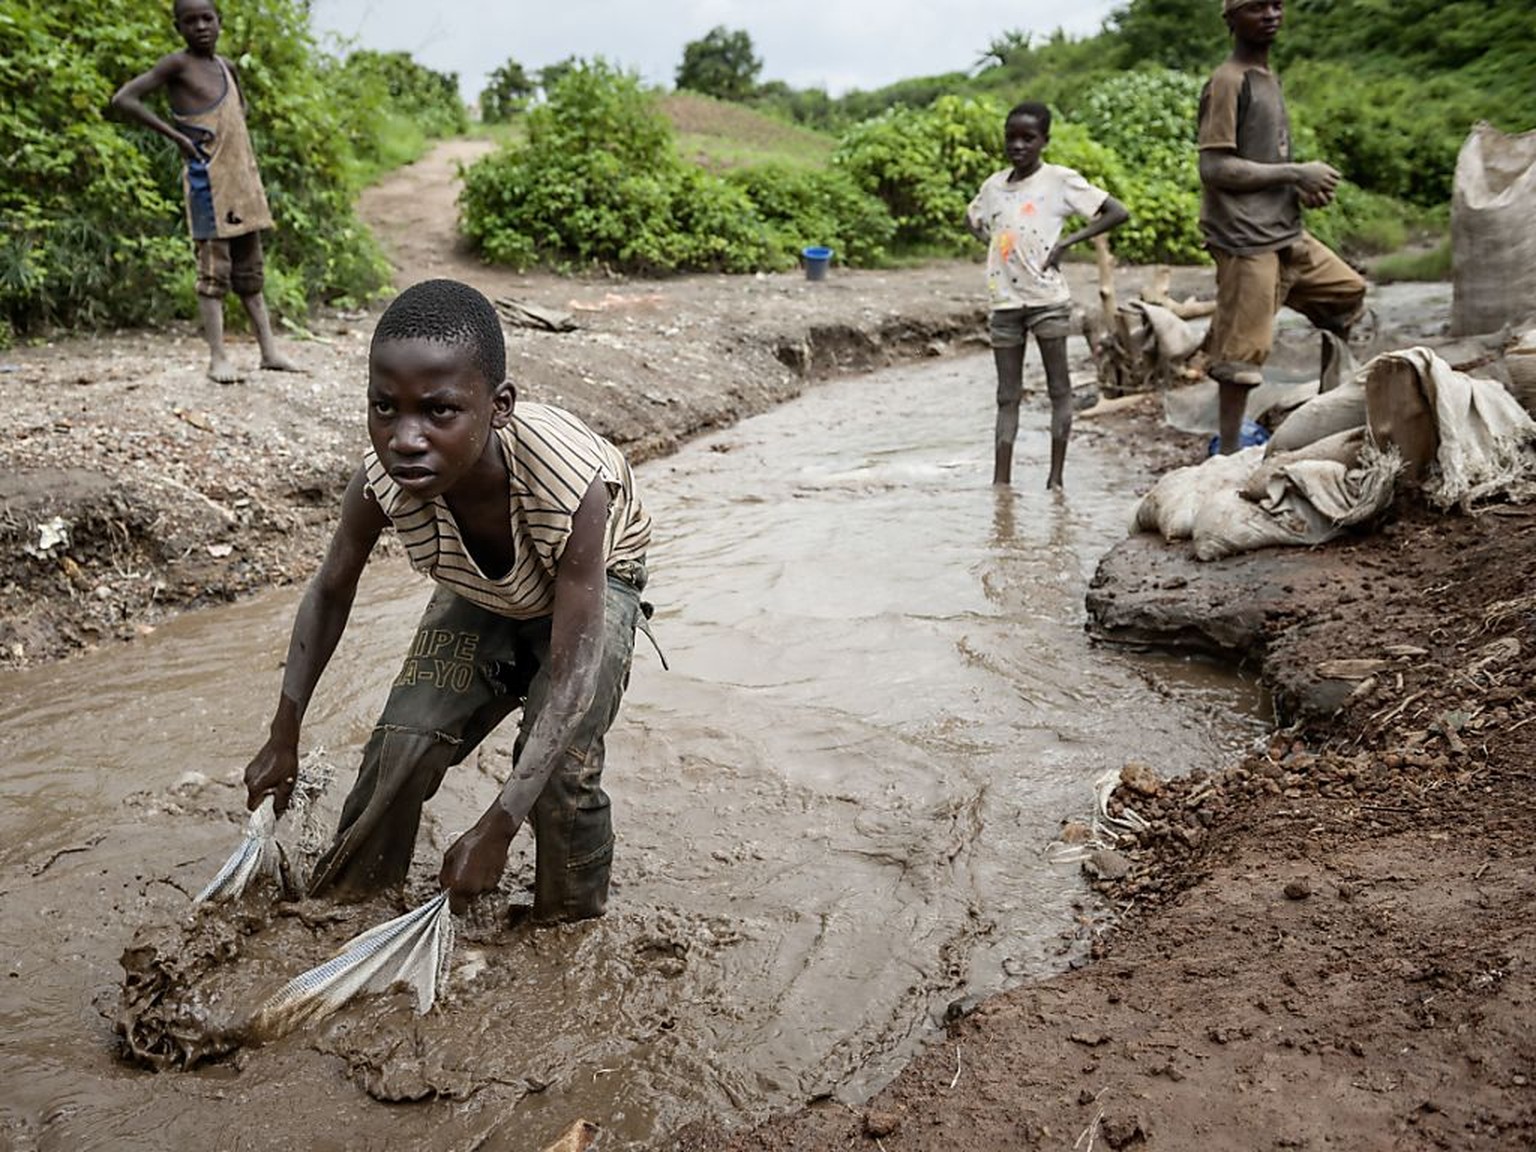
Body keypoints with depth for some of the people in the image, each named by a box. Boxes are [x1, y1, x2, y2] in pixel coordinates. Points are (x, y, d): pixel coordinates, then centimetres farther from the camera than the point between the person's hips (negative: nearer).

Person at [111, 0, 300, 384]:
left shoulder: (226, 65, 13)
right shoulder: (176, 65, -6)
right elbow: (123, 99, -14)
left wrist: (234, 134, 15)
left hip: (244, 179, 7)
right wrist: (174, 135, -14)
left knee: (250, 270, 9)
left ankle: (269, 351, 13)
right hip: (208, 179, -7)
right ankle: (218, 358, -5)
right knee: (215, 270, -7)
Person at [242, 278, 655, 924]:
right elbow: (329, 594, -9)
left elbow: (570, 679, -39)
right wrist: (283, 739, -5)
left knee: (559, 763, -21)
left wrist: (495, 831, -40)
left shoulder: (569, 484, -44)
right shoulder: (381, 483, -31)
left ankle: (573, 924, 6)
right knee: (404, 739, -9)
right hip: (479, 599, 4)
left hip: (589, 587, -3)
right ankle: (346, 894, 18)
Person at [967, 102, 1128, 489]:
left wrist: (1067, 241, -12)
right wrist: (992, 243, 9)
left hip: (1046, 297, -5)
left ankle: (1055, 478, 6)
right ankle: (1001, 480, 5)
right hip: (1004, 300, 5)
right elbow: (972, 220, 30)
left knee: (1059, 388, 2)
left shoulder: (1059, 180, -5)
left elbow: (1118, 213, -8)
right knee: (1007, 395, 5)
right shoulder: (994, 185, 9)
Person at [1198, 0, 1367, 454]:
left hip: (1286, 233, 10)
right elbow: (1213, 167, -20)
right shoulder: (1228, 82, -12)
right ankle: (1229, 453, 2)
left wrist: (1304, 186, 4)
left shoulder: (1268, 78, 16)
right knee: (1242, 351, -6)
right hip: (1246, 238, -10)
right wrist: (1295, 174, -15)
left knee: (1349, 293, 18)